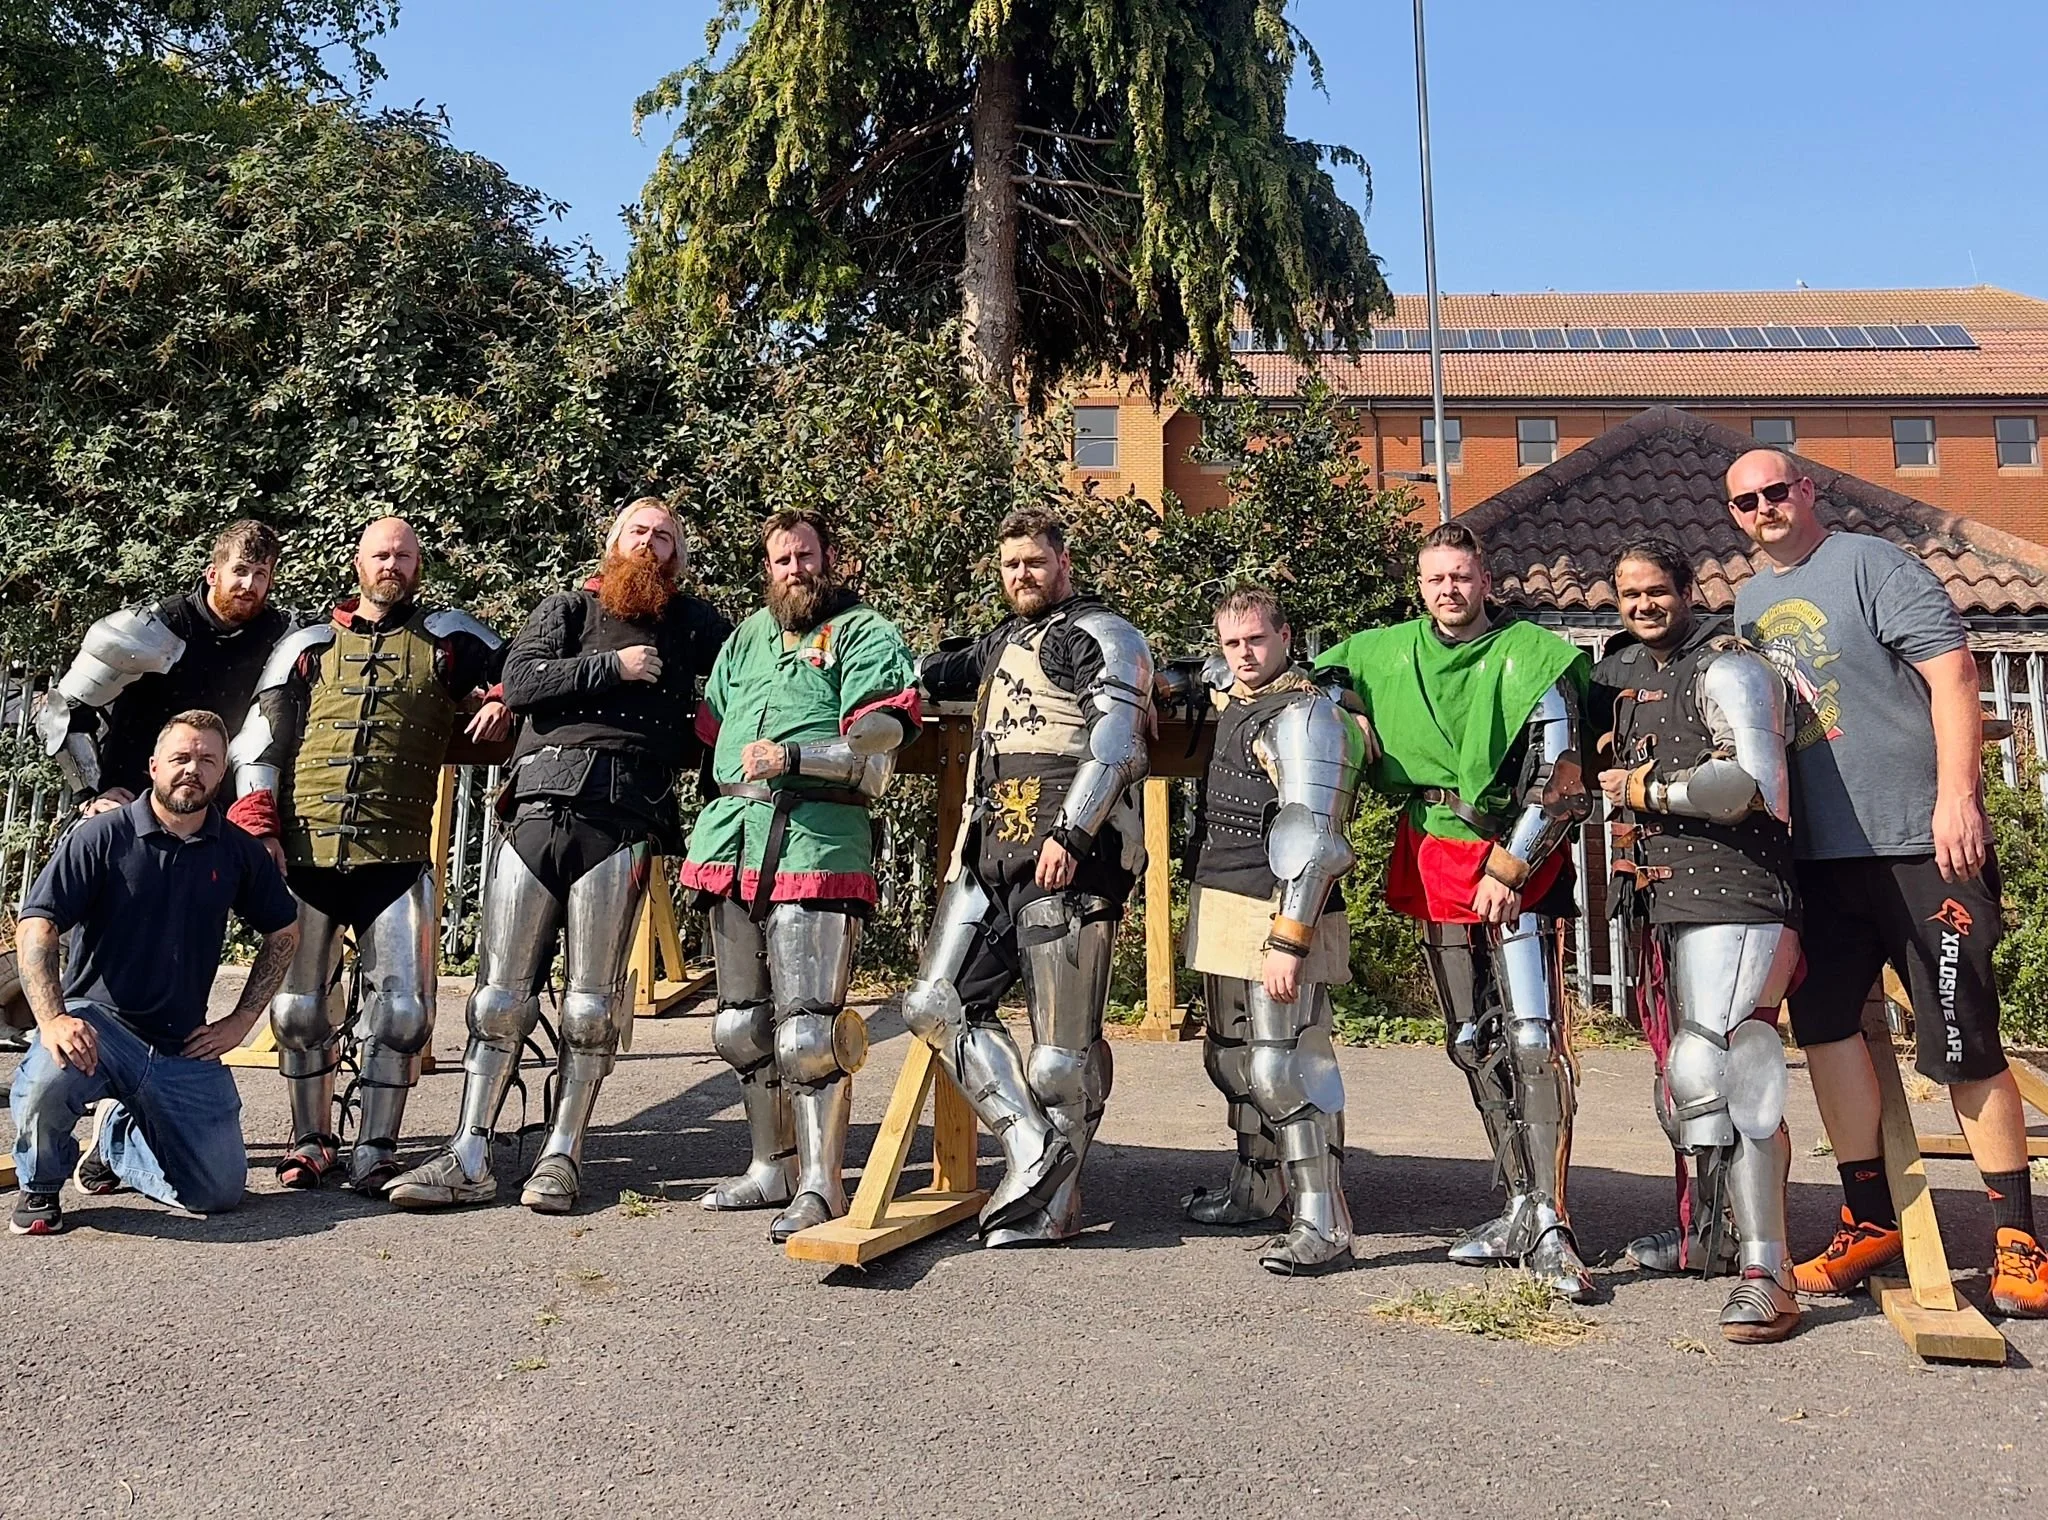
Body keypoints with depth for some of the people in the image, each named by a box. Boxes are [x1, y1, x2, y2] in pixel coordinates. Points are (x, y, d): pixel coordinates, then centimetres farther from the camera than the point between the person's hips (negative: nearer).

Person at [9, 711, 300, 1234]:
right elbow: (37, 923, -11)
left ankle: (117, 1136, 29)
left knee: (220, 1191, -1)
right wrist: (52, 1018, -26)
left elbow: (283, 932, 16)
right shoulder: (103, 835, -6)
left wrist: (241, 1021, 7)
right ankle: (40, 1187, -3)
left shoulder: (238, 852, 4)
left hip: (184, 1048, 3)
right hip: (98, 1020, -3)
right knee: (46, 1083, -38)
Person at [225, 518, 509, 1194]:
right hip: (305, 856, 2)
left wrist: (503, 704, -8)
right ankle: (310, 1142, 22)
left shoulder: (447, 638, 9)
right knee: (298, 1005, 7)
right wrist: (257, 830, 1)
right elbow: (259, 744, 12)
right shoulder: (309, 646, 14)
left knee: (401, 1006, -5)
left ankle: (375, 1150, 8)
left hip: (396, 859, -2)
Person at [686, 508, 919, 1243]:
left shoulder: (866, 636, 2)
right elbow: (708, 728, 31)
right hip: (733, 845, 7)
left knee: (808, 1028, -10)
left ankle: (821, 1185, -3)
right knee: (742, 1024, 13)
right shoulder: (747, 636, 23)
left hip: (816, 846, -7)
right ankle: (771, 1168, 25)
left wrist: (793, 754, -21)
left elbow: (875, 753, -10)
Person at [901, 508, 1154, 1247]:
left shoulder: (1100, 635, 2)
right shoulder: (999, 643, 26)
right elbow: (930, 674, 43)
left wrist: (1069, 833, -21)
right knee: (936, 1003, 1)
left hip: (1067, 855, -8)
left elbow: (1116, 741, -11)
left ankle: (1052, 1204, 7)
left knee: (1064, 1037, -5)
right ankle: (1032, 1142, 1)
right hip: (990, 853, 9)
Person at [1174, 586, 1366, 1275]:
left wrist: (1288, 944, -24)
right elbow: (1216, 670, 43)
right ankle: (1255, 1191, 34)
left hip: (1279, 918, -10)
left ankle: (1323, 1226, -4)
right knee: (1230, 1057, 18)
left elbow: (1312, 844, -21)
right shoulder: (1230, 696, 14)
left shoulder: (1304, 717, -14)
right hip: (1220, 916, 10)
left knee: (1283, 1069, -11)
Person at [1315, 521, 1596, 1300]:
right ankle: (1522, 1208, 18)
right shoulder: (1383, 654, 6)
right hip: (1435, 865, 5)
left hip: (1518, 864, -5)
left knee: (1532, 1037, -15)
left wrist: (1508, 869, -12)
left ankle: (1547, 1224, -13)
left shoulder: (1530, 658, -7)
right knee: (1474, 1045, 8)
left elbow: (1561, 784, -9)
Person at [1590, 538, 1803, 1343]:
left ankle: (1766, 1272, -11)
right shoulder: (1620, 674, 16)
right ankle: (1710, 1231, 33)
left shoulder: (1728, 667, -8)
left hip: (1734, 896, -9)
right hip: (1661, 904, 9)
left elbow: (1751, 782, -21)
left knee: (1715, 1070, -17)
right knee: (1680, 1072, 16)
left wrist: (1643, 788, -13)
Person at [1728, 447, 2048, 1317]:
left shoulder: (1869, 565, -4)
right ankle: (1871, 1218, 18)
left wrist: (1956, 796, -20)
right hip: (1818, 853, 7)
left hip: (1923, 842, -7)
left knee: (1963, 1041, -3)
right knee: (1823, 1022, 5)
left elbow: (1952, 674, -13)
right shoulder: (1747, 601, 16)